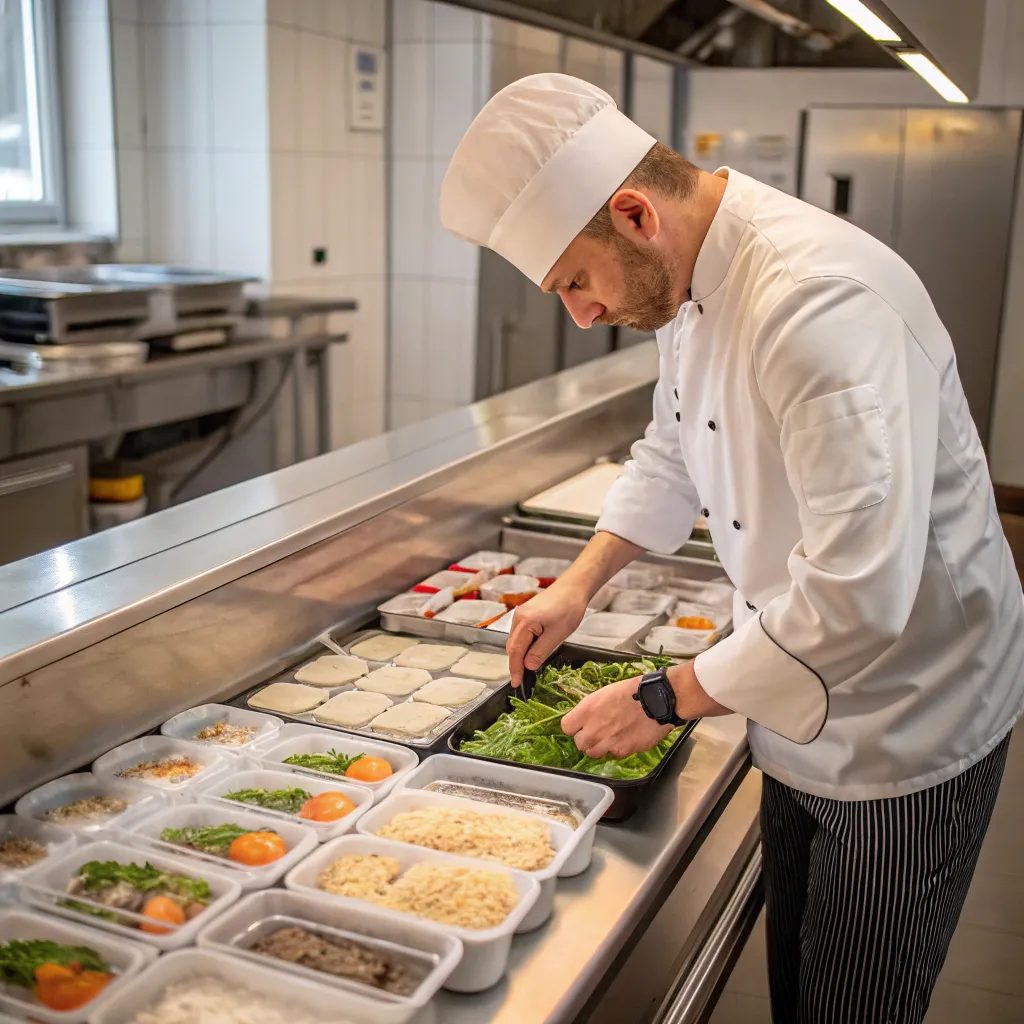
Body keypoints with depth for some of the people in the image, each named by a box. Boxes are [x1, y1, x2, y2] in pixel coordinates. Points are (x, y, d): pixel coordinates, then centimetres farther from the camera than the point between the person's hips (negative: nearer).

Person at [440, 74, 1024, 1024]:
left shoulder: (818, 300, -31)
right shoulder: (685, 279, 0)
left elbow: (860, 594, -35)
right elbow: (673, 451, 17)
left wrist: (667, 698, -23)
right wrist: (581, 581, 5)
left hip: (906, 724, -8)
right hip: (802, 712, 8)